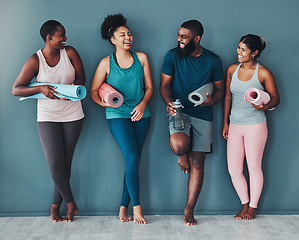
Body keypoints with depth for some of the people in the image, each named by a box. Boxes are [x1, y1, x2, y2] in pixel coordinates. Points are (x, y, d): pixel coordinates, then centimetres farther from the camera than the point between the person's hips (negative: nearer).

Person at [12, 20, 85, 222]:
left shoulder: (70, 53, -3)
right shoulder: (35, 60, -9)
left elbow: (81, 77, 5)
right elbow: (16, 90, -8)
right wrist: (40, 88, -24)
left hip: (73, 115, 2)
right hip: (47, 117, -2)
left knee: (66, 162, 6)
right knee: (56, 165, -9)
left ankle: (56, 205, 22)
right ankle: (71, 204, 12)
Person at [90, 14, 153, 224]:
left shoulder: (141, 58, 7)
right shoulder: (106, 63, 2)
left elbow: (150, 87, 8)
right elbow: (94, 90, 5)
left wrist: (142, 104, -9)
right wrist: (102, 102, -16)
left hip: (141, 115, 3)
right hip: (117, 115, -3)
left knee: (133, 161, 2)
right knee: (132, 158, -15)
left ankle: (123, 207, 13)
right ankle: (136, 207, -4)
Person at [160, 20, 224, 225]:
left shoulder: (213, 60, 1)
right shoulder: (173, 55, 0)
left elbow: (220, 89, 9)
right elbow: (165, 84, 3)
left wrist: (212, 100, -14)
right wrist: (169, 102, -18)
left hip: (203, 115, 1)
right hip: (179, 111, -1)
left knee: (197, 164, 0)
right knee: (179, 145, -32)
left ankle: (189, 210, 14)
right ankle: (183, 154, 9)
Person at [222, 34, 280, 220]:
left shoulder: (263, 73, -7)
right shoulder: (232, 70, 6)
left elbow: (276, 98, 0)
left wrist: (265, 106, -22)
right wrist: (225, 122, 13)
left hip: (255, 125, -5)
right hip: (235, 125, 5)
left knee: (254, 167, 4)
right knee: (233, 169, 5)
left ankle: (253, 208, 22)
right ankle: (245, 204, 25)